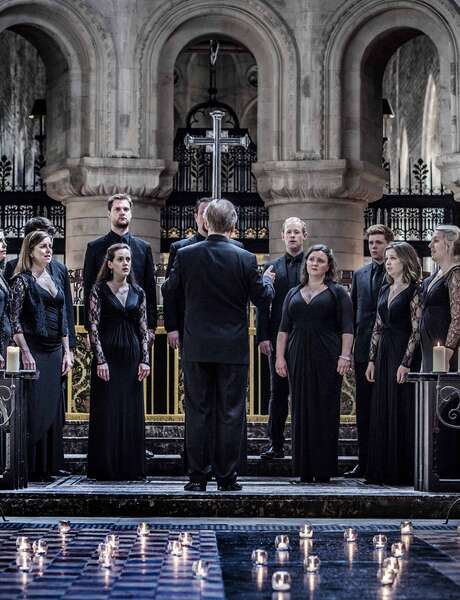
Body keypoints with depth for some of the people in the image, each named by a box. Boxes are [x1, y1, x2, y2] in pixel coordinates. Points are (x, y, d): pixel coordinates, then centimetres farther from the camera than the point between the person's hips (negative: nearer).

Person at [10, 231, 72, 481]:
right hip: (33, 350, -7)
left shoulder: (55, 280, 16)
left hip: (54, 351, 7)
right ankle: (30, 468, -3)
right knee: (34, 410, -7)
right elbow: (15, 320, -10)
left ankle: (49, 465, 13)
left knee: (53, 410, 7)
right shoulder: (22, 280, -4)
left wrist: (66, 352, 12)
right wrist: (25, 352, -17)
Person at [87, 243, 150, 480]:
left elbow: (143, 329, 10)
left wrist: (144, 360, 1)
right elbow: (93, 327, -5)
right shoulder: (99, 290, -2)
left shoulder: (138, 292, 9)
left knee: (132, 412, 4)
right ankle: (106, 467, 3)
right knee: (107, 413, -2)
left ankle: (130, 467, 10)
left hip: (132, 356, 4)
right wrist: (100, 360, -12)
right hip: (107, 356, -4)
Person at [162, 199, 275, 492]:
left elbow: (168, 292, 6)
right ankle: (227, 477, 6)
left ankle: (198, 477, 6)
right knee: (231, 413, 5)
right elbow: (262, 298, 1)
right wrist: (268, 280, 22)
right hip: (233, 347, -1)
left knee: (197, 412, 6)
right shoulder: (245, 259, -7)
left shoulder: (186, 255, -5)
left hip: (197, 347, 1)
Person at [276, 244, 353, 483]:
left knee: (325, 411, -4)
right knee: (301, 411, 2)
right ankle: (304, 469, 6)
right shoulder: (294, 294, 17)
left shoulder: (337, 292, 6)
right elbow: (284, 328, 13)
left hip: (326, 358, -3)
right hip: (298, 358, 4)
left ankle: (323, 469, 0)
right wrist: (280, 356, 3)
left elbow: (347, 328, -1)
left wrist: (345, 356, -12)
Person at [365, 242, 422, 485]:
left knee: (402, 413, -5)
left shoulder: (414, 291, -8)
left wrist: (405, 363, -18)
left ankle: (403, 471, 0)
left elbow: (416, 330, -13)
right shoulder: (385, 290, 14)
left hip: (403, 354, -8)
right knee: (381, 414, 8)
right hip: (384, 354, 8)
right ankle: (382, 470, 14)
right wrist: (372, 359, 10)